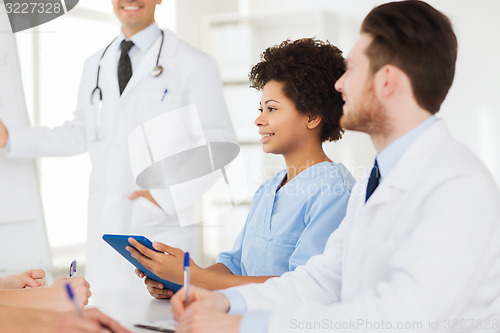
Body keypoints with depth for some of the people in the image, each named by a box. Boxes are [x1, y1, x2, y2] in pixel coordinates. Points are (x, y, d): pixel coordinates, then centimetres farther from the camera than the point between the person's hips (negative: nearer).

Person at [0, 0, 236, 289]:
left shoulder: (194, 65, -1)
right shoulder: (95, 66, 17)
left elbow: (220, 143, -5)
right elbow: (80, 135, 22)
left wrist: (169, 194, -14)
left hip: (162, 226, -4)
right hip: (106, 228, 5)